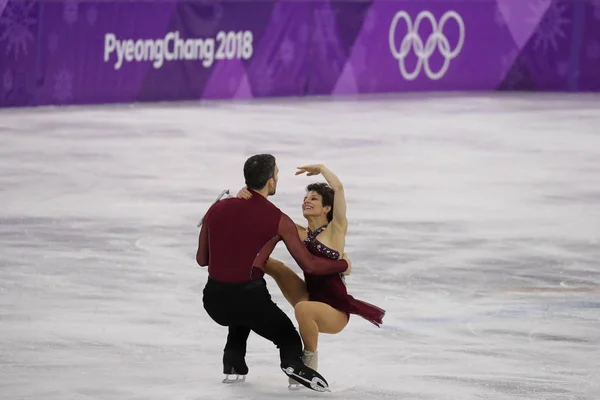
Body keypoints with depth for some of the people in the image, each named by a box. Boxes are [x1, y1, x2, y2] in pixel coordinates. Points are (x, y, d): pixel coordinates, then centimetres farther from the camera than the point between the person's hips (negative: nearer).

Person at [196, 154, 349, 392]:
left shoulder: (217, 209, 5)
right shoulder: (278, 220, -5)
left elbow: (202, 259, 13)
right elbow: (309, 265, -3)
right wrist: (343, 265, 14)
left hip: (214, 300, 4)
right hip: (250, 298, -4)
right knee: (289, 340, 15)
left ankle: (233, 363, 21)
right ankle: (292, 363, -19)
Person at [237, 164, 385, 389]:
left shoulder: (336, 230, -5)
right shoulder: (300, 234, 10)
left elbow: (338, 188, -17)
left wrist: (320, 168, -1)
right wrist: (246, 196, -13)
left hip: (335, 311, -6)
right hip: (311, 300, 6)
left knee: (303, 309, -36)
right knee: (273, 265, 0)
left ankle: (310, 358, -18)